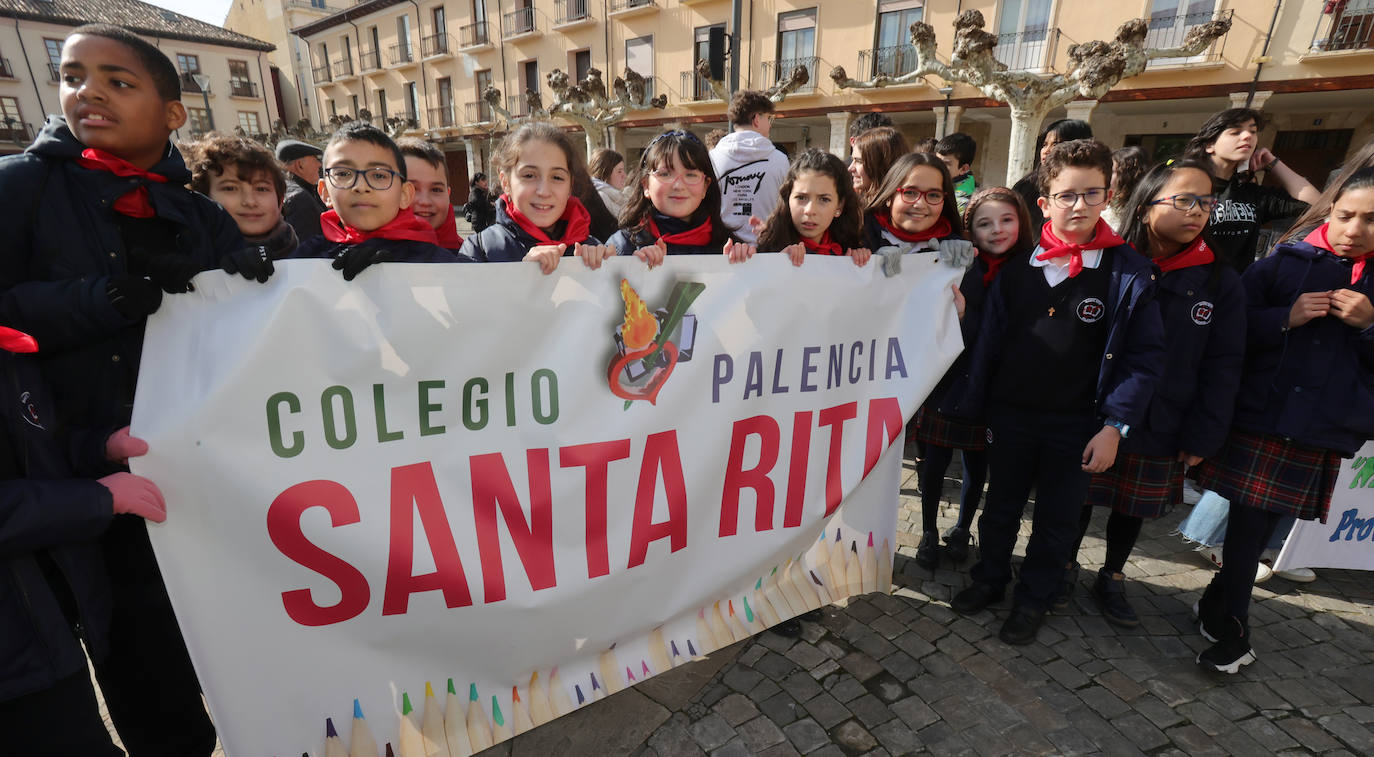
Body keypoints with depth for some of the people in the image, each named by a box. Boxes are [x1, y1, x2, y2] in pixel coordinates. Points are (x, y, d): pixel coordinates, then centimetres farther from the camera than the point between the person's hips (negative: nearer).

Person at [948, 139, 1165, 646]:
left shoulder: (1130, 272, -7)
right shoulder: (1019, 265, -2)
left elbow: (1144, 358, -7)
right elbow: (989, 340, 1)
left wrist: (1114, 426, -13)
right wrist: (972, 405, 1)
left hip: (1077, 424, -1)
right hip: (1011, 413, 2)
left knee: (1057, 520, 14)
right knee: (1000, 507, 17)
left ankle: (1034, 598, 34)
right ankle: (990, 578, 39)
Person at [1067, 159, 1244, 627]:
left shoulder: (1221, 283, -2)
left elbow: (1222, 368, -1)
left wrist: (1203, 437, -4)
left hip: (1159, 430, 2)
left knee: (1133, 508, 17)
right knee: (1080, 497, 12)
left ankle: (1112, 579, 39)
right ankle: (1065, 568, 35)